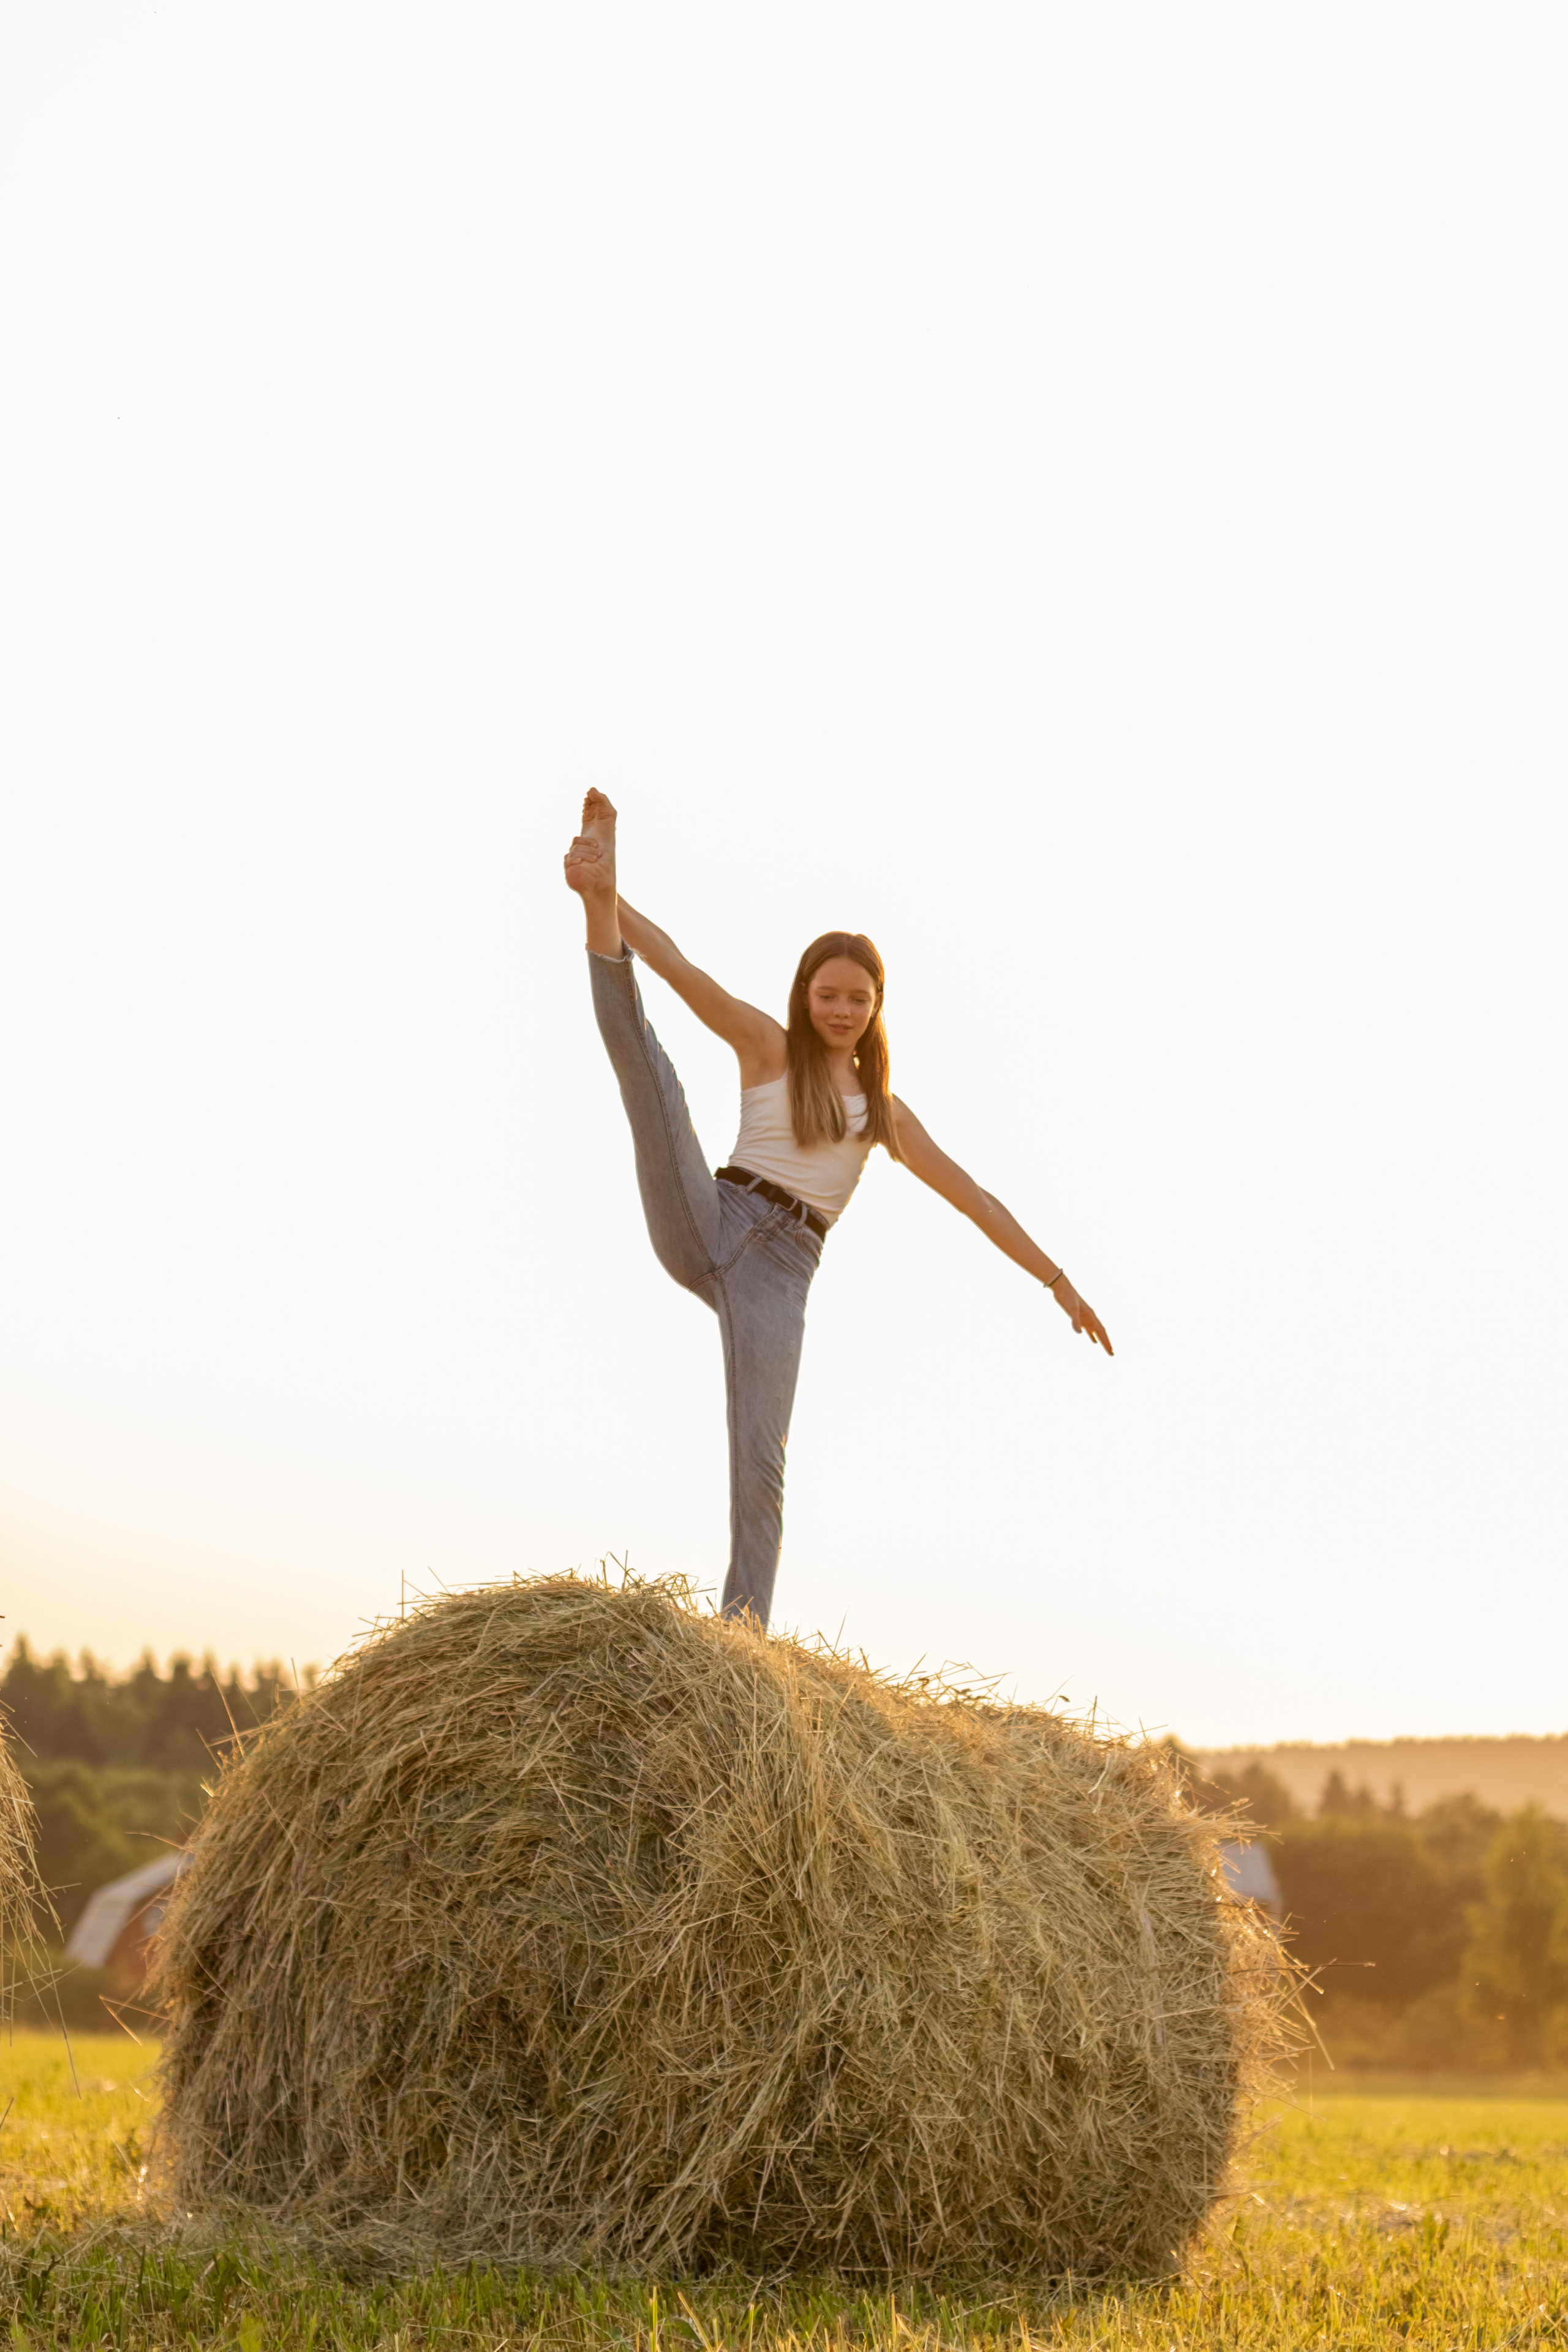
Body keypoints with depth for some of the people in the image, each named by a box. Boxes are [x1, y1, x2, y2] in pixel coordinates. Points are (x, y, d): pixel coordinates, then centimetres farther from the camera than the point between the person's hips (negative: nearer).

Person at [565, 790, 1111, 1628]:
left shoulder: (883, 1108, 20)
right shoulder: (768, 1048, 10)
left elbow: (972, 1196, 21)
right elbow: (686, 974, -4)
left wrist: (1057, 1281, 17)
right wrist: (604, 897, -19)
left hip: (781, 1271, 2)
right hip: (708, 1226, -2)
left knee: (761, 1465, -10)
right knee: (648, 1067, -25)